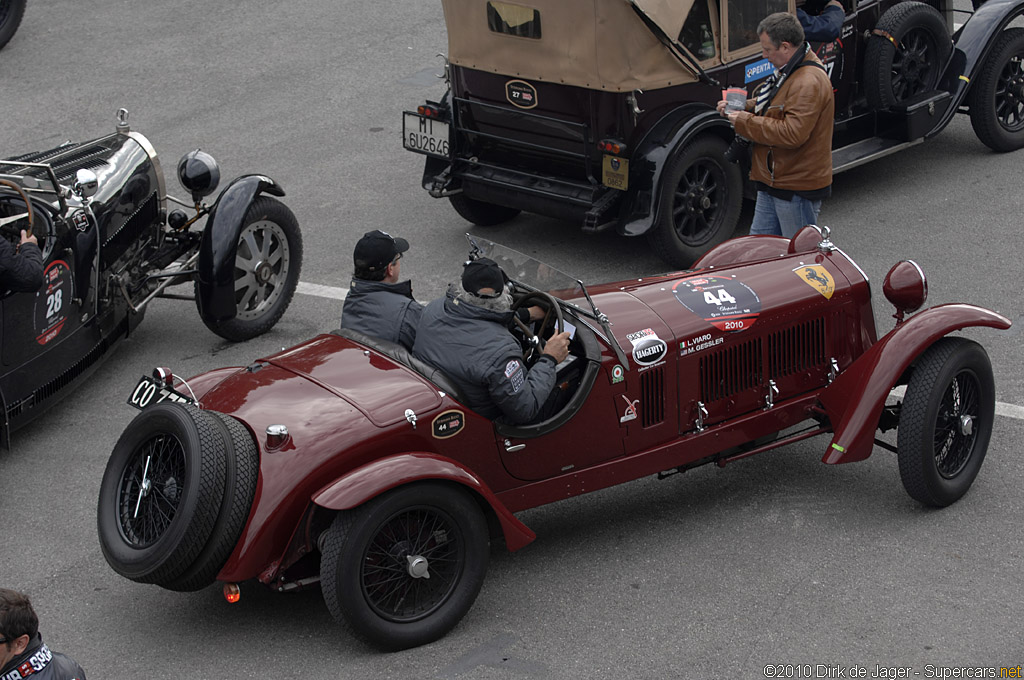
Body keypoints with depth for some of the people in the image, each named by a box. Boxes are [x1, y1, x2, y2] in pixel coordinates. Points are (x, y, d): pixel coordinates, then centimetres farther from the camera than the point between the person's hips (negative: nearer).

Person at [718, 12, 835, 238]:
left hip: (798, 189, -11)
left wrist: (746, 123, -22)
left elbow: (793, 133, -31)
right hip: (773, 184, 11)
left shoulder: (809, 82, -23)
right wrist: (741, 107, 7)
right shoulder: (789, 72, 13)